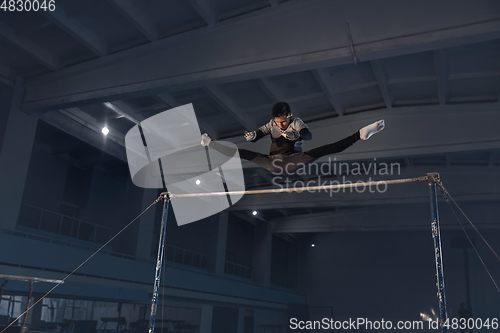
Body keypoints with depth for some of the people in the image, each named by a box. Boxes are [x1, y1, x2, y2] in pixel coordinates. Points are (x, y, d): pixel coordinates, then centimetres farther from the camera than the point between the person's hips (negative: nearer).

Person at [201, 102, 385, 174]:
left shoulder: (297, 122, -4)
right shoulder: (271, 124, 8)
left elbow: (308, 135, -23)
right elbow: (258, 134, 1)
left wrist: (296, 135, -47)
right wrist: (251, 135, -26)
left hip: (293, 161, -6)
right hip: (272, 163, 6)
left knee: (321, 151, -30)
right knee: (242, 153, -11)